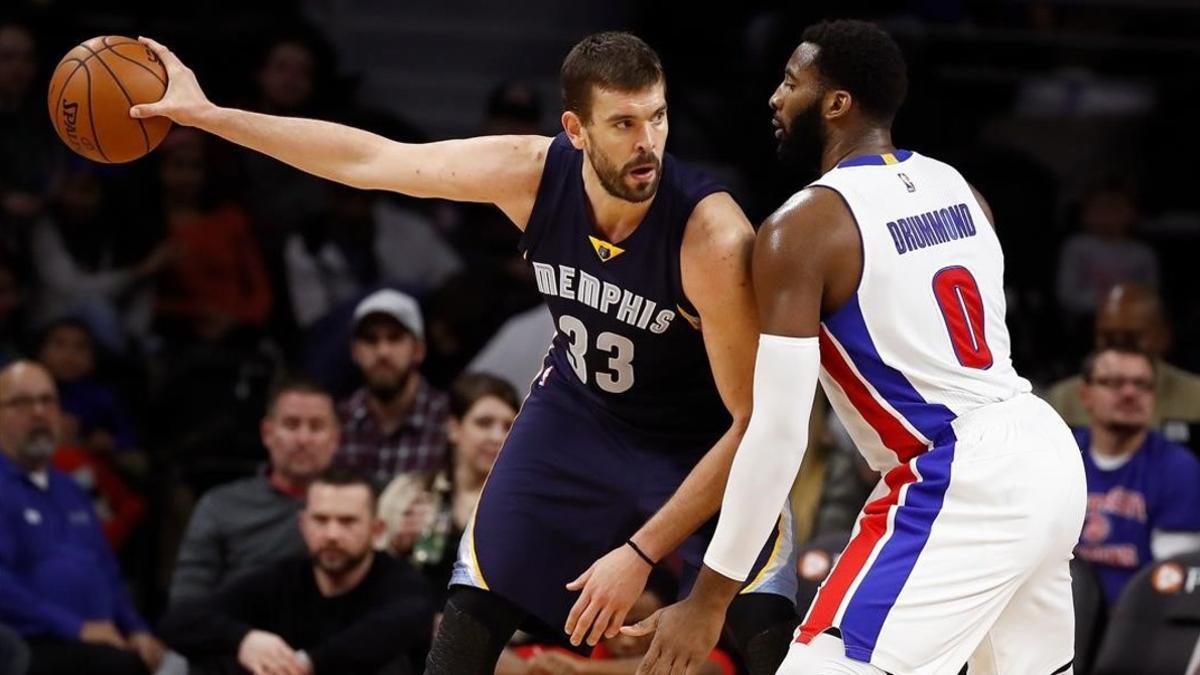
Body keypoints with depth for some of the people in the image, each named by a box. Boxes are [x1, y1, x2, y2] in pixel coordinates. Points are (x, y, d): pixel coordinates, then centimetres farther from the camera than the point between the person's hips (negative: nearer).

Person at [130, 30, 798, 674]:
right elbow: (369, 159, -10)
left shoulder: (715, 237, -36)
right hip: (576, 407, 4)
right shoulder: (530, 172, -24)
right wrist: (205, 114, -8)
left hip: (707, 442, -4)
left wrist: (640, 554, -31)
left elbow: (756, 422, -29)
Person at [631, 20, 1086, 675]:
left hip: (961, 484, -9)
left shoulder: (804, 226, -10)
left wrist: (709, 599, -11)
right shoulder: (957, 188, 13)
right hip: (1047, 453, 9)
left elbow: (778, 431, -15)